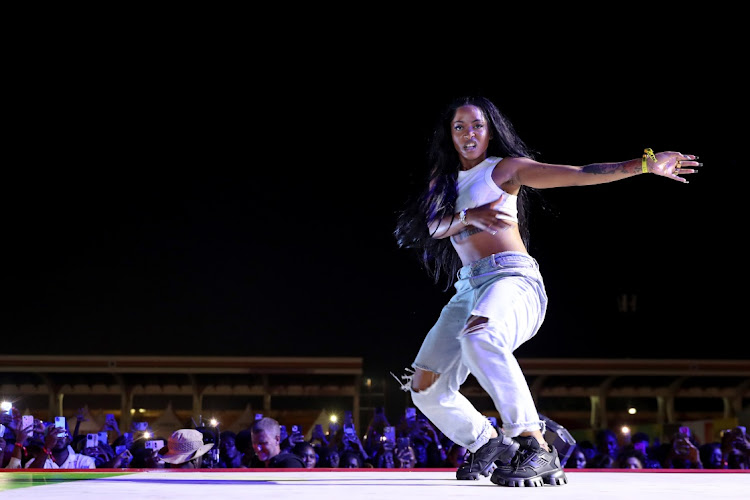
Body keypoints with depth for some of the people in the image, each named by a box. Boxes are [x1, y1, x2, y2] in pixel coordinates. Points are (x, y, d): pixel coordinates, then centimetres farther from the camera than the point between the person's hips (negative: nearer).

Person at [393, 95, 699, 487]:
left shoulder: (505, 168, 6)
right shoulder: (443, 178, 20)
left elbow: (580, 174, -3)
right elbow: (434, 227, 4)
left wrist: (645, 164, -12)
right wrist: (470, 216, -17)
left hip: (511, 277, -7)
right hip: (469, 286, 7)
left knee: (478, 338, -40)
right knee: (425, 388, 1)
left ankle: (536, 450, -40)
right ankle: (490, 444, 20)